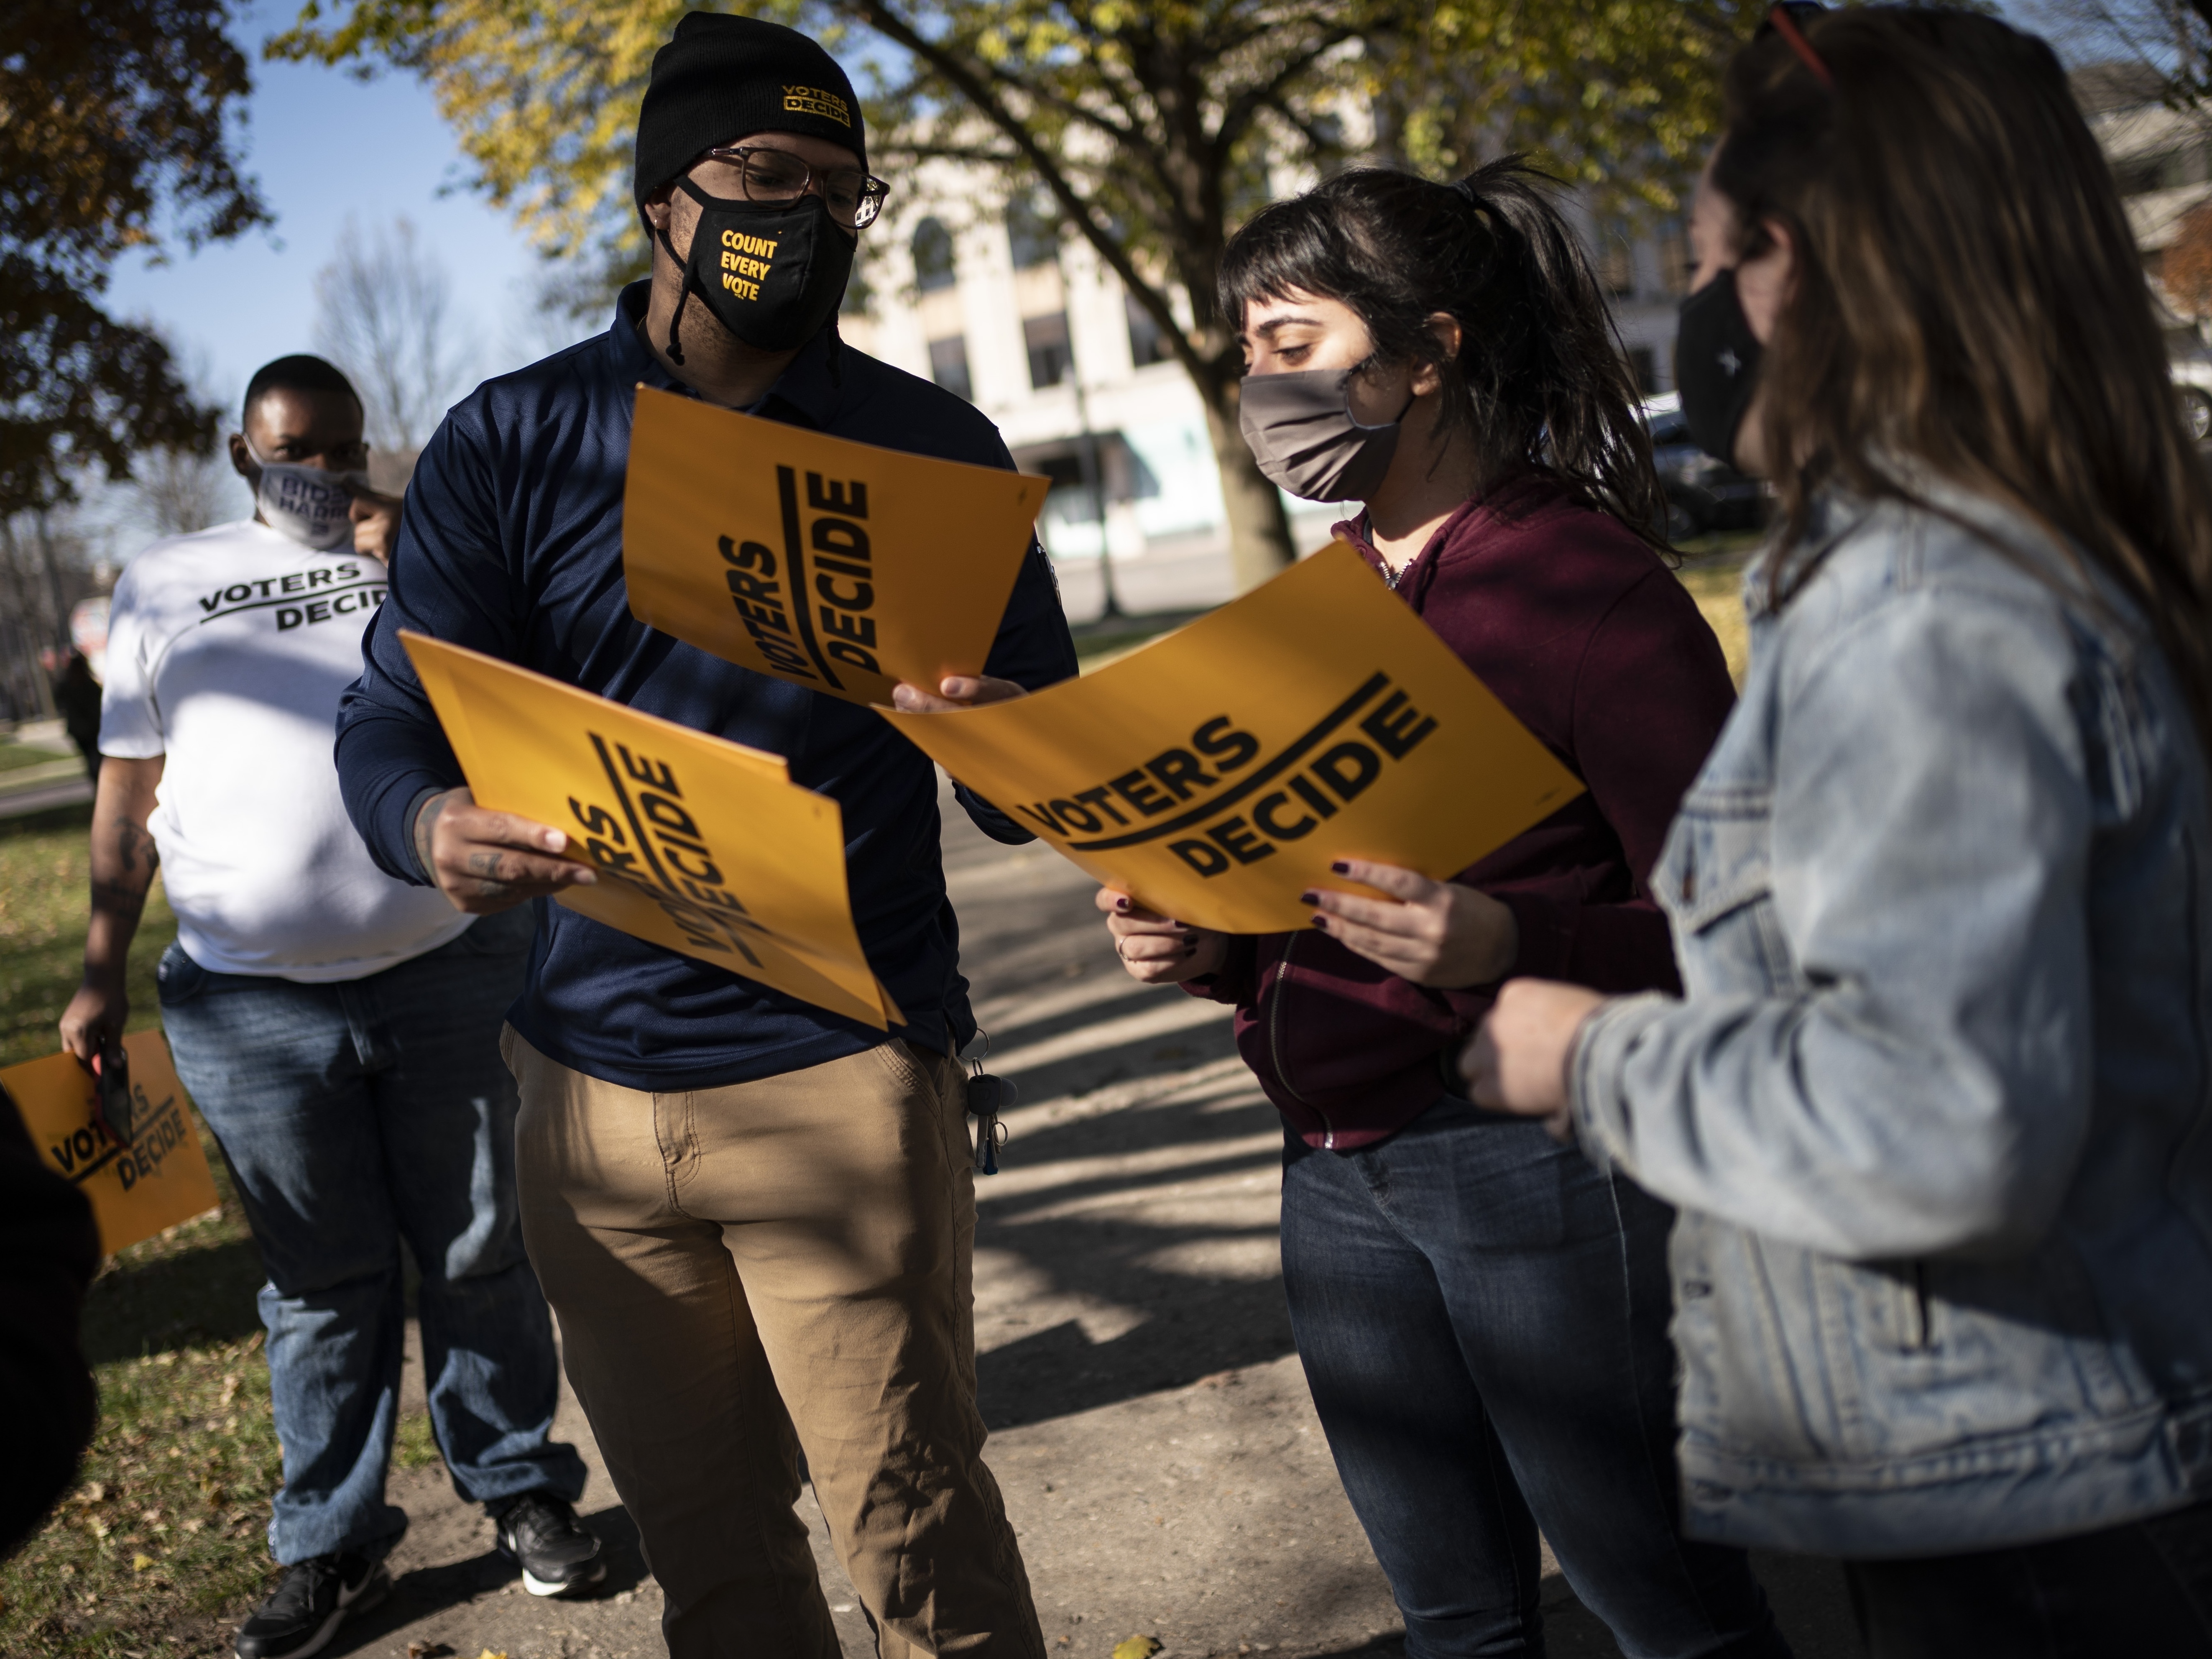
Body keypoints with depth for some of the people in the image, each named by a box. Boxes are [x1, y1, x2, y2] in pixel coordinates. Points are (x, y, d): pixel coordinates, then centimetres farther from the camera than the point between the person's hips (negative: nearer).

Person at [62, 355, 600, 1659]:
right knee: (323, 1285, 9)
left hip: (446, 971, 0)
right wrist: (103, 973, 6)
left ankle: (524, 1491, 25)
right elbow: (130, 791, 11)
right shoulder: (166, 585, 11)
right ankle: (332, 1549, 22)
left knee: (480, 1257, 9)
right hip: (252, 1001, 0)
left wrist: (416, 573, -9)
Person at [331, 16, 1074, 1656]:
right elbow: (390, 722, 0)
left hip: (841, 1072, -2)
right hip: (591, 1075, 3)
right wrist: (438, 826, -24)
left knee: (914, 1522, -1)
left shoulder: (930, 447, 2)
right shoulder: (511, 442, 3)